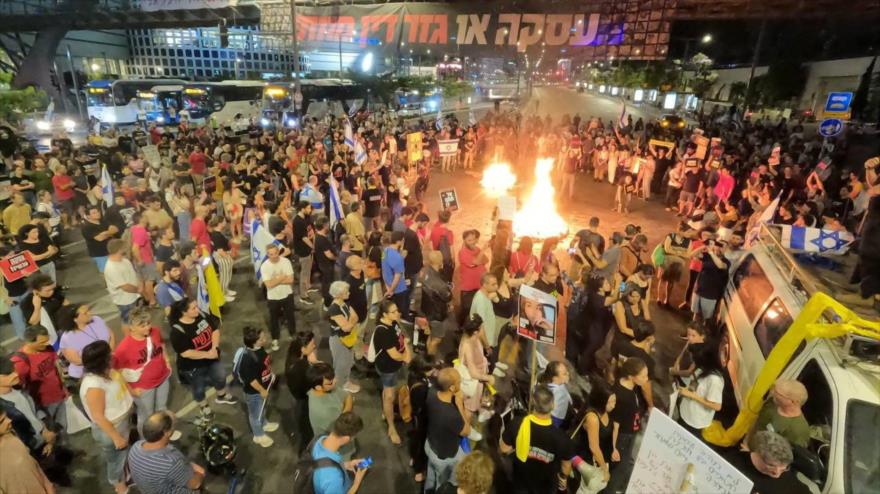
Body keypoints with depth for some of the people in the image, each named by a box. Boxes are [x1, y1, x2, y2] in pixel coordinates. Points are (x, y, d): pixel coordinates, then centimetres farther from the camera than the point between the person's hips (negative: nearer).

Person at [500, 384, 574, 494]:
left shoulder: (518, 424, -31)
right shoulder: (560, 437, -35)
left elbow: (504, 449, -15)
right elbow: (566, 465, -15)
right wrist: (564, 477, 6)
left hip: (520, 480, 0)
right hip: (545, 485, 0)